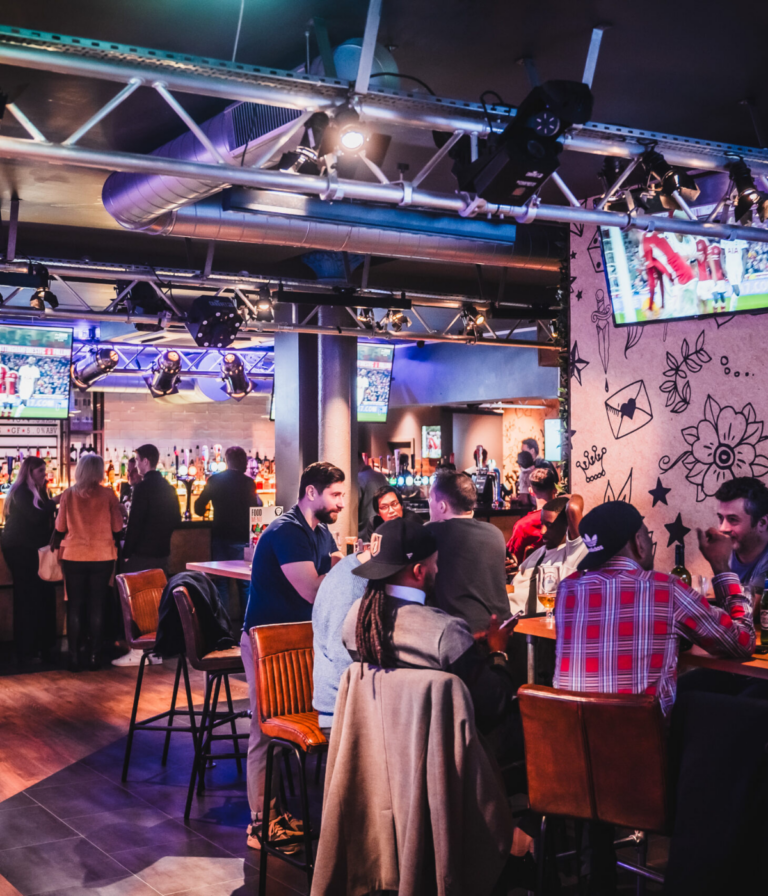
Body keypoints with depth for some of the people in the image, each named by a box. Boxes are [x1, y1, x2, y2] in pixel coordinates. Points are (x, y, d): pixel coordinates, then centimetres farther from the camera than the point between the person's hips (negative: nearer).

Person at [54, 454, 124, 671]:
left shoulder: (68, 495, -3)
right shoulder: (107, 494, -6)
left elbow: (60, 528, 4)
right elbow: (117, 528, -1)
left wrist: (59, 546, 22)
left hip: (74, 557, 1)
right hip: (102, 557, -1)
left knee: (74, 606, 8)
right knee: (97, 607, 7)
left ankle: (75, 656, 8)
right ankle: (94, 655, 8)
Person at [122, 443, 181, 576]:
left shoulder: (142, 487, -14)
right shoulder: (169, 488, 9)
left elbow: (134, 523, -16)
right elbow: (176, 520, 15)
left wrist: (126, 553, -11)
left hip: (141, 554, -7)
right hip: (163, 552, 7)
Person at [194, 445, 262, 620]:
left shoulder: (215, 480, -1)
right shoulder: (247, 482, -7)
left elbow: (199, 507, 3)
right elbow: (257, 508, 2)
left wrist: (202, 510, 25)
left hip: (220, 536, 2)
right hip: (241, 538, -2)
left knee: (221, 581, 9)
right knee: (245, 581, 7)